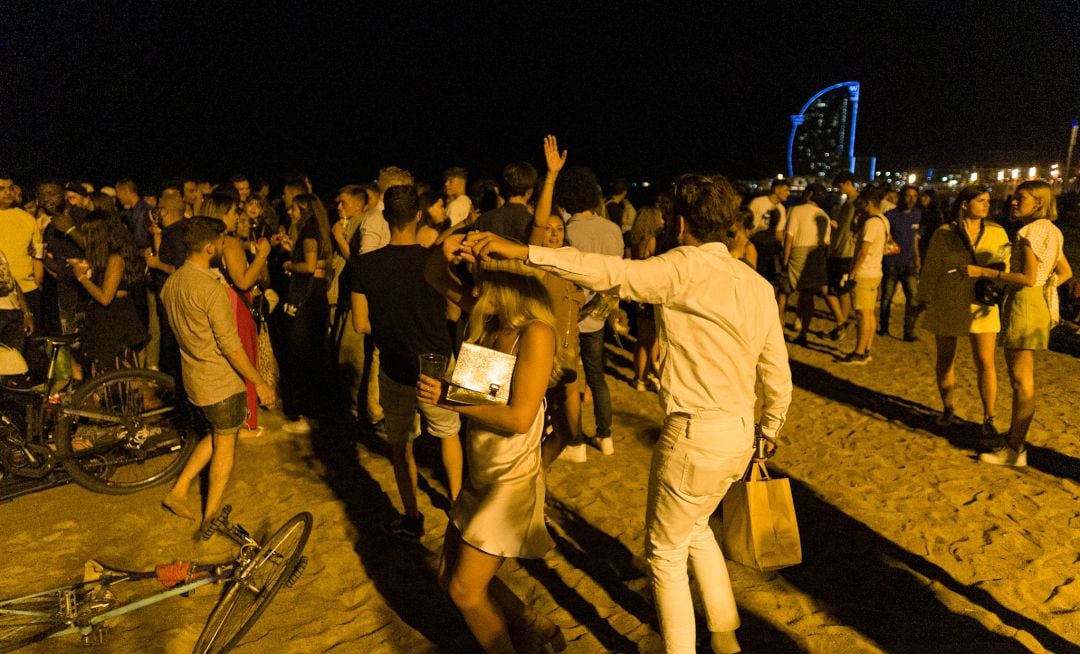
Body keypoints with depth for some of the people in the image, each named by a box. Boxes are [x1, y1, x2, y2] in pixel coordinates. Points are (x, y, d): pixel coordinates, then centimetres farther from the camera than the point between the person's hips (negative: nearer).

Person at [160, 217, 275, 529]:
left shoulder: (170, 284, 3)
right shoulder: (212, 290, -24)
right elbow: (230, 345, -23)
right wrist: (259, 382, -15)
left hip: (194, 378, 8)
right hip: (222, 382, -8)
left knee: (215, 437, 26)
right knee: (225, 445, 8)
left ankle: (178, 491, 25)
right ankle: (212, 516, 19)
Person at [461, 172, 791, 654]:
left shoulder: (687, 266, -13)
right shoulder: (758, 284, 7)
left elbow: (611, 274, -29)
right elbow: (778, 377, 10)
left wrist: (522, 251, -32)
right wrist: (768, 434, 25)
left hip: (696, 435, -8)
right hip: (740, 434, 8)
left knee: (665, 552, 14)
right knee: (695, 528, 31)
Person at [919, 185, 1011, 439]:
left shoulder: (997, 233, 3)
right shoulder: (944, 233, -2)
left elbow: (1005, 268, 7)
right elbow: (931, 267, 2)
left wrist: (1000, 268, -16)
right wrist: (926, 298, 2)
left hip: (981, 305, 1)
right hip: (947, 305, 0)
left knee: (985, 363, -4)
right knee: (945, 359, 10)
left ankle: (989, 420, 3)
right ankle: (948, 409, 27)